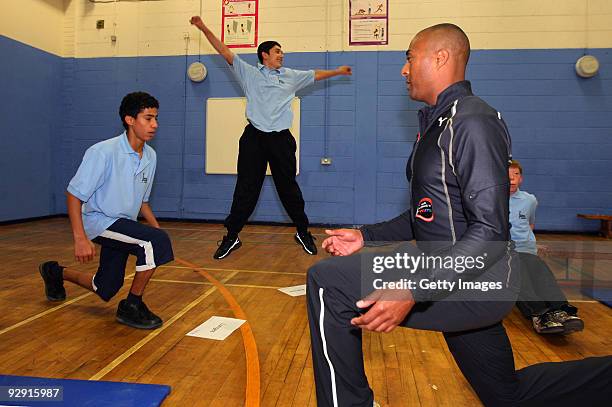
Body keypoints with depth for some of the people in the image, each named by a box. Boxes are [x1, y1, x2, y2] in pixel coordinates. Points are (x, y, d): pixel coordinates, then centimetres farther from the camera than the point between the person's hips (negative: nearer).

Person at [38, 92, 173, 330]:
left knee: (105, 290, 15)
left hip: (123, 225, 7)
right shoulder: (103, 152, -20)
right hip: (99, 221, -7)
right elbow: (74, 195, -17)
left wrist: (157, 228, 5)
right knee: (156, 242, -30)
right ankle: (132, 306, -12)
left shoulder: (150, 156, 1)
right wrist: (80, 238, -25)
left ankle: (56, 272, 43)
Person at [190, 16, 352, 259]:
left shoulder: (290, 76, 16)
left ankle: (303, 233, 21)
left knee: (289, 188, 7)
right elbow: (224, 52, 5)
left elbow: (315, 75, 28)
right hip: (254, 138, -2)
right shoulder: (249, 73, 8)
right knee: (246, 189, 0)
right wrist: (203, 28, 1)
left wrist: (337, 72, 30)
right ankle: (231, 237, 10)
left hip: (281, 139, 2)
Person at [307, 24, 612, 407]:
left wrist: (412, 290, -32)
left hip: (473, 282, -10)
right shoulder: (437, 124, 16)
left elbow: (491, 232, -24)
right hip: (455, 279, 10)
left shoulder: (472, 122, -16)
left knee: (328, 282, -20)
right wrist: (366, 236, 10)